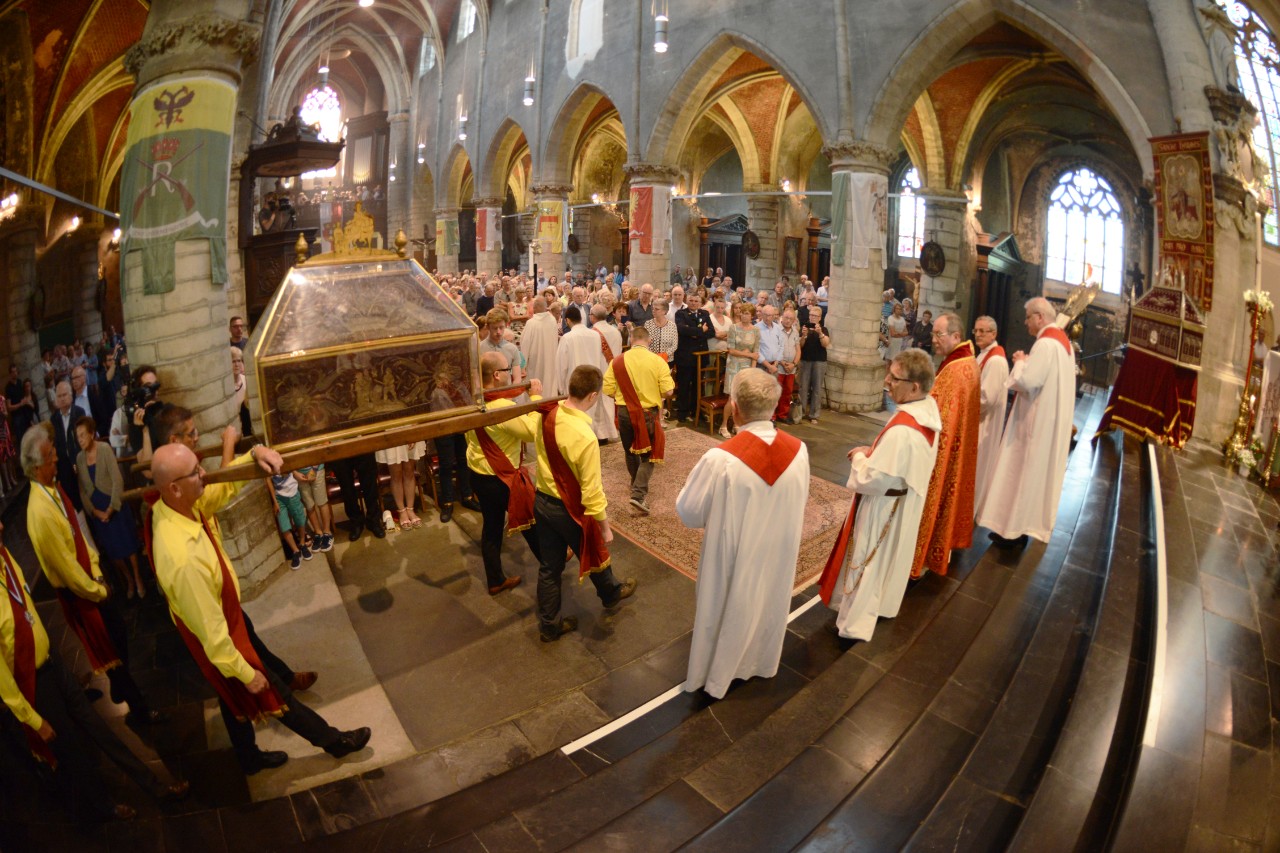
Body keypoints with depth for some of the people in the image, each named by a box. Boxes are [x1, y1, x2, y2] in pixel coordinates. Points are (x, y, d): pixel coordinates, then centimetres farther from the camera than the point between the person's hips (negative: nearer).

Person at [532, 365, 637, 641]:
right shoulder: (585, 437, -32)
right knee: (595, 555, 24)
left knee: (549, 567, 19)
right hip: (570, 510, -6)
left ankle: (549, 625, 36)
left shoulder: (547, 415, -10)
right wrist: (605, 527, -12)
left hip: (542, 501, 6)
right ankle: (611, 594, 53)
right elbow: (591, 491, -24)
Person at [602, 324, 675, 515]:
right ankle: (639, 494, -7)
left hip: (625, 412, 2)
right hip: (649, 413, -2)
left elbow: (607, 390, -6)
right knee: (648, 455, 9)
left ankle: (638, 486, 41)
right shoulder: (657, 361, -11)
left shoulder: (617, 361, -6)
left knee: (630, 451, 23)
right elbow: (668, 391, -12)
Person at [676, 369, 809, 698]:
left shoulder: (720, 459, -32)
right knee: (766, 606, 28)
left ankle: (716, 674, 44)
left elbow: (688, 513, -18)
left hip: (734, 558, -4)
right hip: (778, 553, 4)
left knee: (728, 613, 21)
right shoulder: (799, 450, -18)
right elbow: (798, 503, 0)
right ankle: (761, 663, 54)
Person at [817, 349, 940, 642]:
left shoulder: (901, 430, -36)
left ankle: (855, 623, 27)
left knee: (867, 563, 10)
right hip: (905, 502, 9)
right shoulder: (929, 409, -7)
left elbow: (871, 480, -30)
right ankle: (884, 604, 48)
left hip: (884, 508, -9)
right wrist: (873, 452, -1)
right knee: (890, 556, 27)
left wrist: (859, 458, -12)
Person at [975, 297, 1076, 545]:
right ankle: (1031, 522, 27)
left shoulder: (1046, 344, -21)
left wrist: (1019, 362, -7)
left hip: (1037, 421, -10)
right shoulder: (1063, 341, 11)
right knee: (1040, 471, 16)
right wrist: (1027, 362, 6)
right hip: (1053, 420, 10)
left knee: (1023, 471, 0)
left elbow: (1025, 381, -25)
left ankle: (1014, 528, 9)